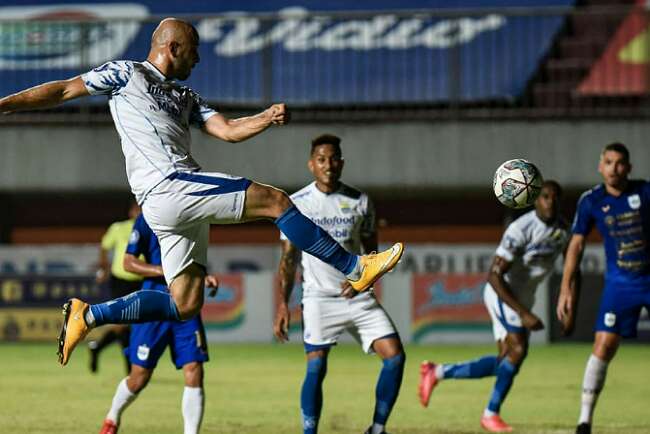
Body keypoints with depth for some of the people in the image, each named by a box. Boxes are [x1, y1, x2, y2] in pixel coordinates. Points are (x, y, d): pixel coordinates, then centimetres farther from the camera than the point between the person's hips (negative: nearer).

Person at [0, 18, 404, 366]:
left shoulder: (185, 97, 29)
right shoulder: (126, 74, 8)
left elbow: (227, 130, 20)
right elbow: (65, 90, 7)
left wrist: (268, 117, 2)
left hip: (181, 201, 9)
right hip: (167, 187, -9)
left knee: (185, 305, 5)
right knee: (276, 201, -12)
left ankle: (87, 315, 12)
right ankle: (354, 268, -8)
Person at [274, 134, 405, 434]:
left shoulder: (360, 202, 7)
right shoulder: (297, 203, 2)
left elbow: (372, 253, 12)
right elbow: (288, 258, 6)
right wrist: (283, 305, -2)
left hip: (357, 295, 2)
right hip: (318, 297, -2)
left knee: (395, 356, -11)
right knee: (316, 367, -16)